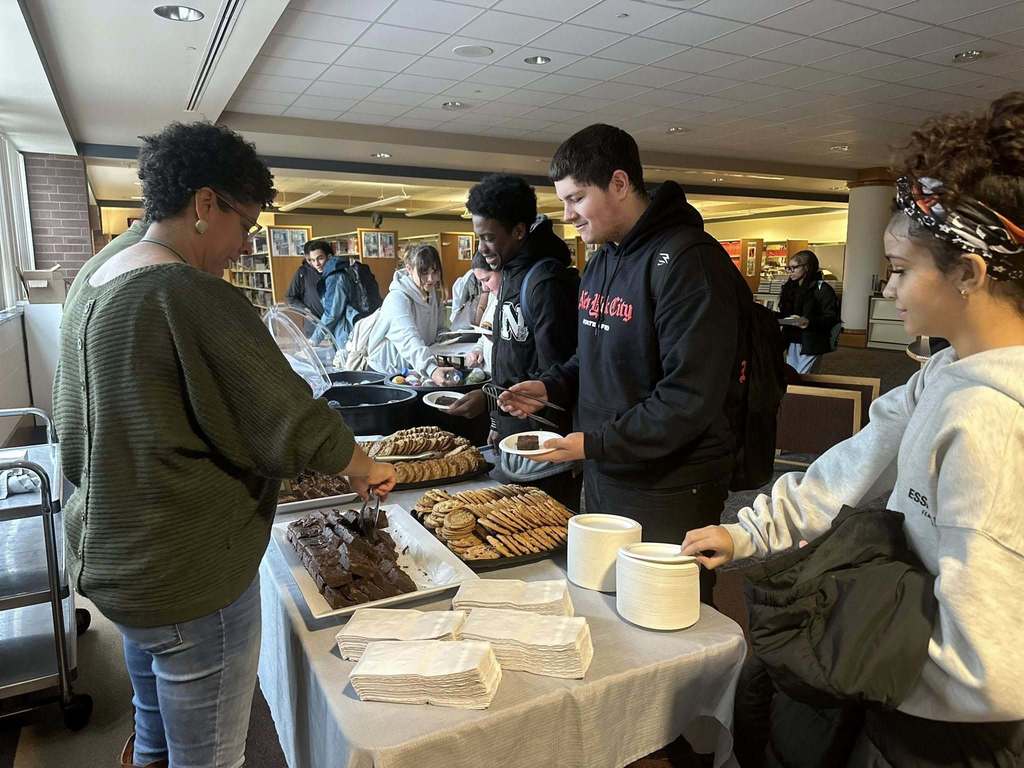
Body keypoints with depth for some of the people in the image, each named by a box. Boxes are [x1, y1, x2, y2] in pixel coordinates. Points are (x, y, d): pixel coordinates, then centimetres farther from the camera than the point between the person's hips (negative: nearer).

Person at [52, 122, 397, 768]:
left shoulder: (96, 275, 6)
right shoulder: (193, 296, -24)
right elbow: (293, 422, -20)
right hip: (189, 571, -10)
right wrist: (364, 468, -2)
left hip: (109, 556, 10)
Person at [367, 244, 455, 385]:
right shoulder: (397, 298, -21)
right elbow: (409, 340, -37)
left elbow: (439, 331, 16)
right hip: (388, 372, -6)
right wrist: (431, 369, -53)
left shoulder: (435, 295, 3)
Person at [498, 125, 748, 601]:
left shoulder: (686, 260, -19)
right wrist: (551, 385, 3)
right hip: (603, 478, 8)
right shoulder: (601, 260, 11)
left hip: (669, 493, -8)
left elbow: (692, 398, -24)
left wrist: (595, 443, -23)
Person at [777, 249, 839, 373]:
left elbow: (831, 317, -12)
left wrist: (810, 322, -28)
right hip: (792, 341, 7)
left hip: (811, 343, -7)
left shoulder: (822, 289, -7)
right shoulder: (790, 287, 14)